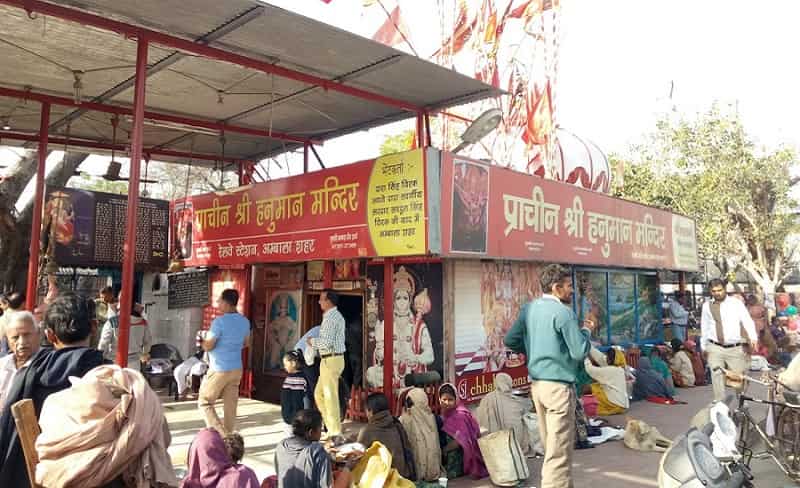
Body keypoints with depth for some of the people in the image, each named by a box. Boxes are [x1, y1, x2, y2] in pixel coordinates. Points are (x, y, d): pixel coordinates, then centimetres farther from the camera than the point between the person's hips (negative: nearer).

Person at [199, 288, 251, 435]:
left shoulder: (219, 321, -17)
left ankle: (220, 435, -5)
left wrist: (201, 340, 6)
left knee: (204, 402, 6)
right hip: (236, 369, 6)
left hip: (219, 370, -6)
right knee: (230, 405, 11)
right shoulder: (245, 321, 5)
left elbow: (208, 346, -14)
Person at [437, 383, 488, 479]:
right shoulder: (443, 416, 5)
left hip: (457, 459, -6)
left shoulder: (460, 415, -16)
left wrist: (443, 450, -14)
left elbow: (460, 440, -20)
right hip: (446, 458, 6)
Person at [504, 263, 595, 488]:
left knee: (550, 445, 20)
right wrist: (586, 330, 1)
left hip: (536, 383, 8)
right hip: (559, 386, -8)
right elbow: (580, 352, -16)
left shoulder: (529, 308, 7)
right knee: (559, 452, -1)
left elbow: (510, 340, 11)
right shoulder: (563, 312, -15)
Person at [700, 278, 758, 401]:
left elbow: (747, 321, -11)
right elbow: (704, 327, 11)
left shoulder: (736, 303, -1)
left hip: (735, 349, -1)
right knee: (717, 377, -3)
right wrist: (704, 346, 11)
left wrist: (753, 337, -27)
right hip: (714, 348, 1)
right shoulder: (706, 306, 6)